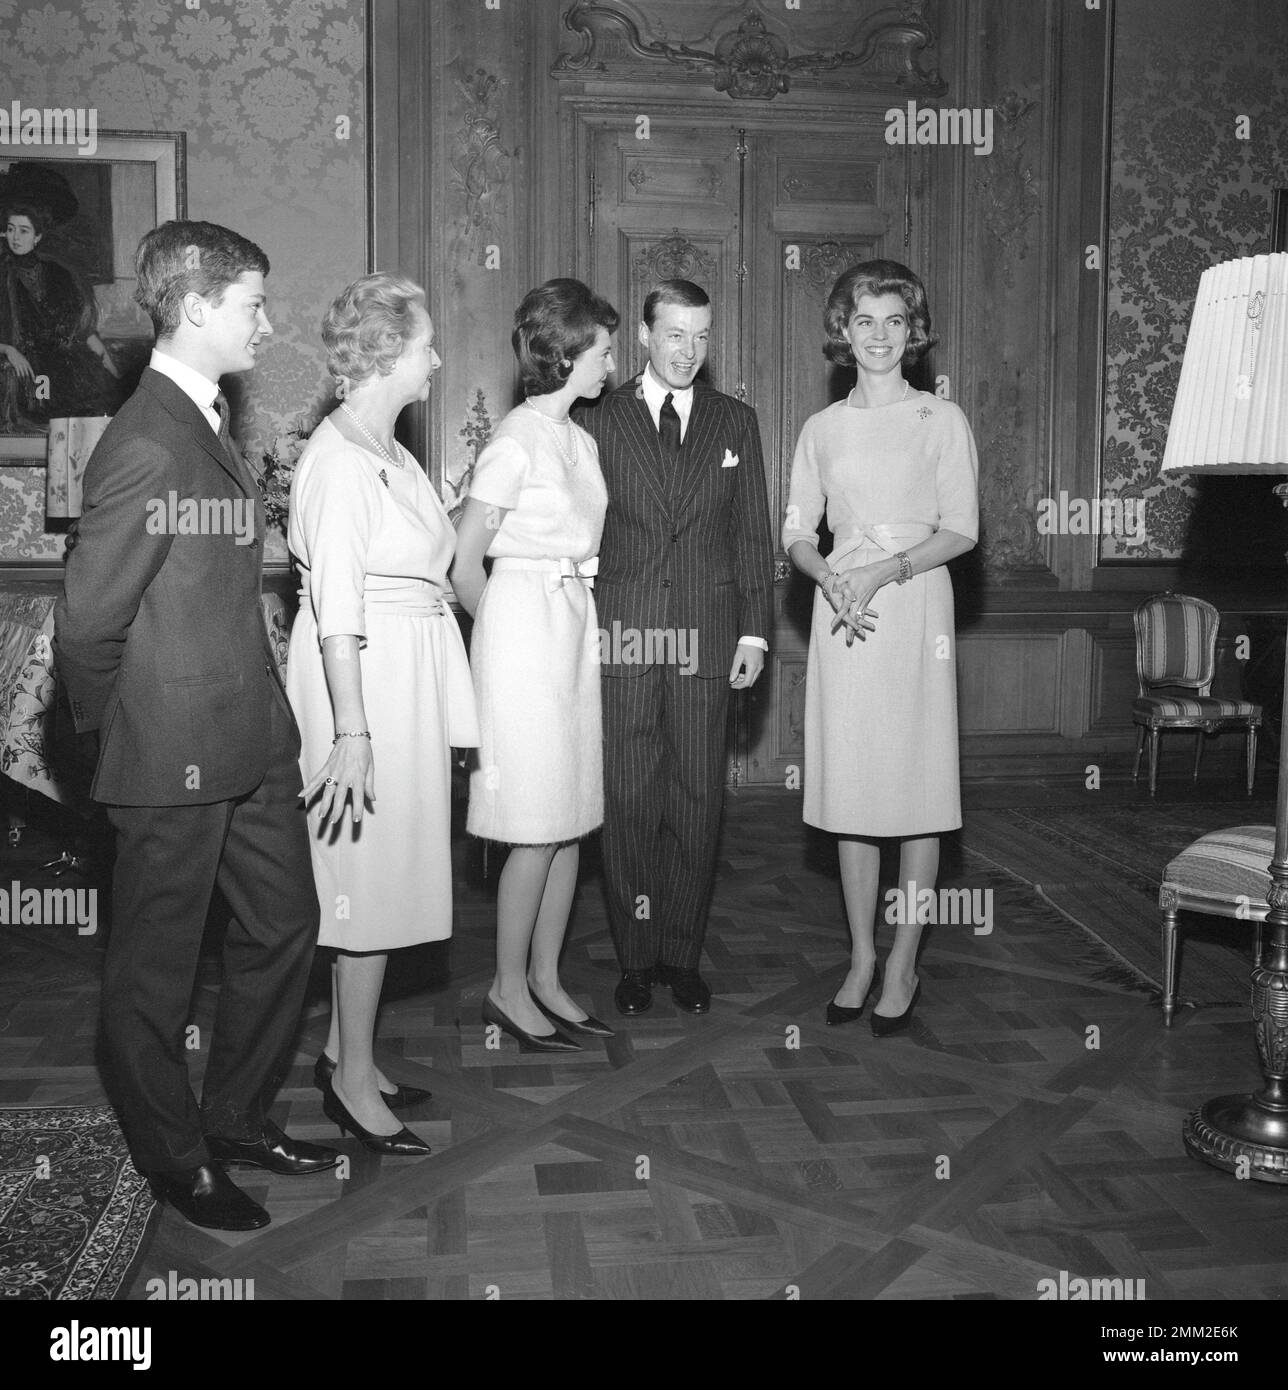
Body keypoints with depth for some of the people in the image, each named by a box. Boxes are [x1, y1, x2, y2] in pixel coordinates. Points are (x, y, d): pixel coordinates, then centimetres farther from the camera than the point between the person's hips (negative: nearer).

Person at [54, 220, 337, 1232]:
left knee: (285, 925, 19)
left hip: (251, 743, 9)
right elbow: (87, 624, -20)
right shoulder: (147, 447, -21)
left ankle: (238, 1118, 38)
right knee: (159, 968, 10)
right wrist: (113, 731, -4)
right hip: (176, 762, -9)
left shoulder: (208, 425, 10)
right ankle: (176, 1159, 30)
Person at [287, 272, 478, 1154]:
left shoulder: (388, 453, 12)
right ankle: (354, 1080, 14)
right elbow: (336, 612, -22)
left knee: (382, 875, 15)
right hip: (364, 683, -9)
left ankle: (347, 1054, 28)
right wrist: (352, 731, -25)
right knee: (373, 876, -1)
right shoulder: (339, 459, -16)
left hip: (407, 682, 9)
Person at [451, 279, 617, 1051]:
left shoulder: (582, 440, 12)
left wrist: (589, 626, 9)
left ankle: (546, 979, 21)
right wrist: (502, 632, 3)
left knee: (572, 819, 10)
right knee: (538, 828, -2)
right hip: (525, 625, -8)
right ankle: (509, 989, 12)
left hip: (575, 629, 8)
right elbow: (466, 566, -9)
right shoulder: (517, 440, -12)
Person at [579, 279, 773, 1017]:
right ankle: (636, 957, 15)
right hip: (621, 637, -1)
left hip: (707, 637, 2)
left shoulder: (736, 422, 11)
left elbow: (753, 534, 10)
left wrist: (754, 630, 3)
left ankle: (683, 955, 18)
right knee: (629, 803, 3)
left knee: (698, 801, 5)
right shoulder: (600, 421, 5)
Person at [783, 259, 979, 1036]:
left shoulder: (941, 419, 3)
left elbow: (961, 531, -3)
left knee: (918, 789, -1)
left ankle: (903, 966, 10)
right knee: (849, 788, 6)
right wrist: (830, 577, -11)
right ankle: (862, 956, 18)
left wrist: (885, 570, -16)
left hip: (915, 606, -3)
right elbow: (798, 534, 9)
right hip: (842, 613, 3)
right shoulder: (823, 428, 11)